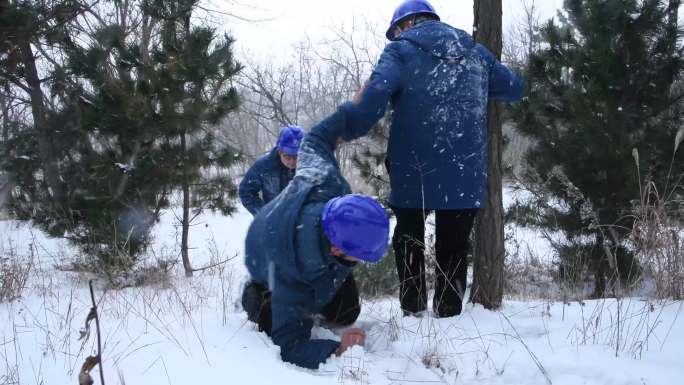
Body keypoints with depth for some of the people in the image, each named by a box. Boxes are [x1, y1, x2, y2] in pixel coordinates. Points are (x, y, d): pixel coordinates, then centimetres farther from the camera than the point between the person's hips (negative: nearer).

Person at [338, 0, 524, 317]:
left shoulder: (401, 49, -1)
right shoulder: (475, 51, 13)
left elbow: (375, 94, -20)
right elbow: (515, 89, 22)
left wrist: (347, 124, -8)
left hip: (414, 170, -2)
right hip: (466, 172, 3)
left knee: (409, 238, 19)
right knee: (454, 244, 14)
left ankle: (413, 310, 18)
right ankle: (449, 314, 12)